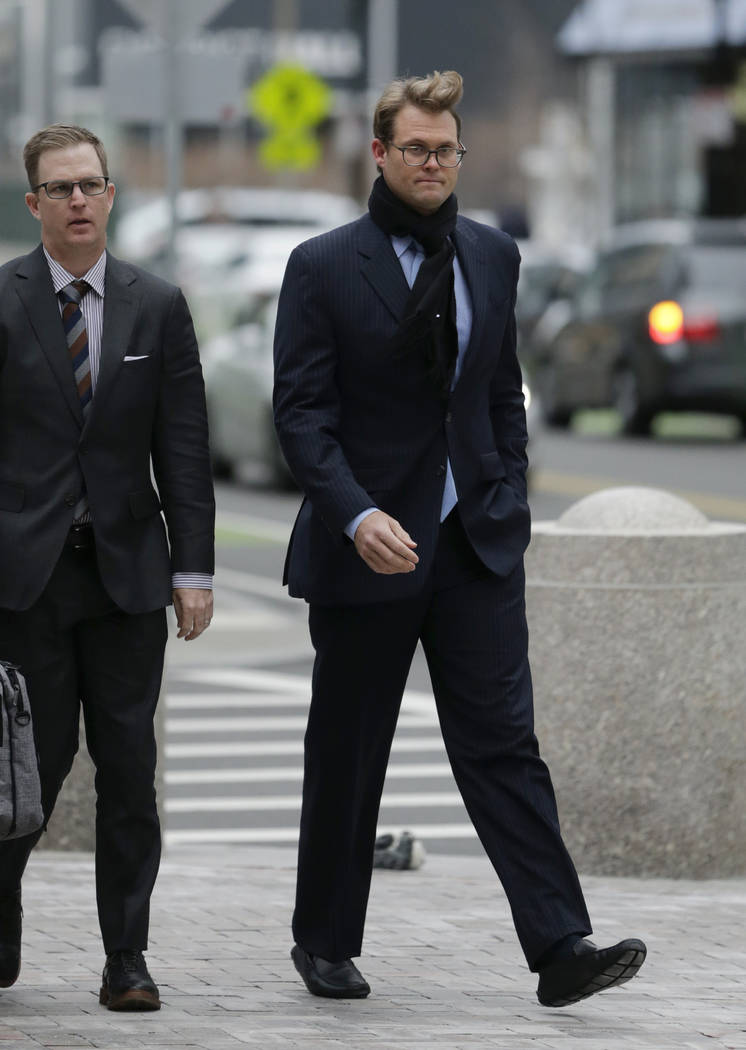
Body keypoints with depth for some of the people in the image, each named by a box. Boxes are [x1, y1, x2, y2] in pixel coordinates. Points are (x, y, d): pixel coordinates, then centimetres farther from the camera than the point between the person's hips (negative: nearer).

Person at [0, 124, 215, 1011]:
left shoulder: (157, 307, 7)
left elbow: (183, 447, 6)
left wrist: (193, 570, 0)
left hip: (126, 570, 2)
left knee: (128, 769, 1)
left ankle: (126, 959, 8)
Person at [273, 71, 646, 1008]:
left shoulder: (492, 257, 9)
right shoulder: (323, 267, -4)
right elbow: (301, 411, -9)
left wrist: (509, 499, 9)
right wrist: (357, 515, -22)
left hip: (478, 543, 3)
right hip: (367, 545, -3)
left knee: (502, 744, -6)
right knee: (345, 755, 8)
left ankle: (560, 949, -13)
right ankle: (325, 943, 22)